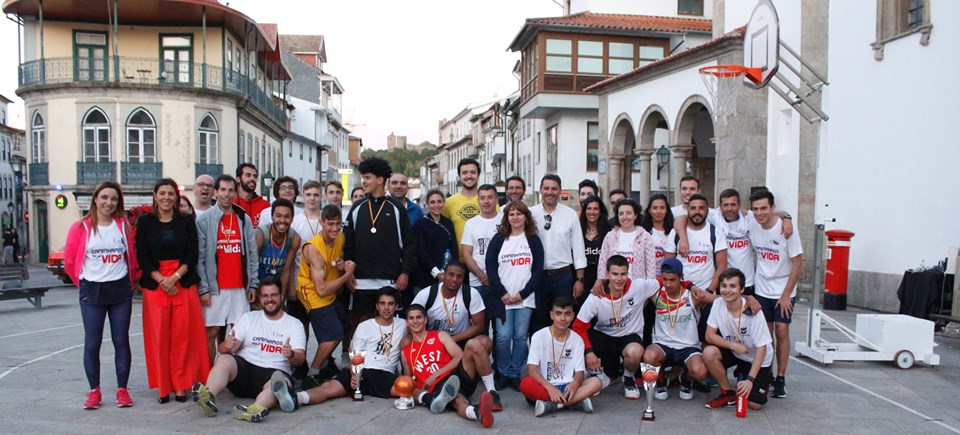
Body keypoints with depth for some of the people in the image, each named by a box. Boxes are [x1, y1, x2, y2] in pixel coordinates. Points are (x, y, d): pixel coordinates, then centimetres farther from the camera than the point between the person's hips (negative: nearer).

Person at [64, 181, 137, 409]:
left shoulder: (123, 225, 3)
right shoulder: (80, 227, -4)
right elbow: (69, 262, 1)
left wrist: (127, 283, 9)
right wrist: (84, 284, 8)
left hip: (121, 290, 1)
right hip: (92, 291, -1)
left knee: (121, 341, 4)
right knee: (92, 342, 1)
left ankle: (122, 389, 13)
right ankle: (94, 391, 14)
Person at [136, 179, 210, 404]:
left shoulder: (187, 221, 8)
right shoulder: (145, 222, 7)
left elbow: (193, 255, 2)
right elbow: (142, 257, 1)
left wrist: (175, 277, -12)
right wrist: (162, 280, -11)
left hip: (184, 283, 0)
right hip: (154, 284, 0)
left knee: (183, 336, -1)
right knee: (158, 336, 0)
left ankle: (180, 385, 7)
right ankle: (162, 386, 10)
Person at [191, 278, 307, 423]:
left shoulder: (294, 324, 11)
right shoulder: (248, 317, 17)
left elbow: (299, 359, -1)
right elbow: (224, 349, 7)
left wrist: (291, 355, -27)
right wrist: (227, 346, -19)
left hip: (274, 372, -2)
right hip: (244, 367, 2)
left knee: (282, 382, -35)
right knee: (224, 360, -27)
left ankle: (255, 409, -59)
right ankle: (208, 397, -49)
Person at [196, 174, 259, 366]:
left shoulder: (244, 219, 10)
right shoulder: (204, 220, 0)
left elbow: (252, 254, 10)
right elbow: (199, 257, -4)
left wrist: (253, 284, 4)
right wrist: (203, 288, -10)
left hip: (240, 287, 3)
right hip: (214, 288, -3)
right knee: (211, 332, 1)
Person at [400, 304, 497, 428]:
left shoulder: (440, 336, 14)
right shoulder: (405, 352, 19)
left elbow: (460, 357, 1)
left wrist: (436, 375, -8)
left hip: (458, 375, 2)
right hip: (437, 388, -1)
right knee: (459, 402, -39)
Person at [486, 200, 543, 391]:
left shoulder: (534, 240, 7)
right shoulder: (498, 239, 7)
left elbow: (538, 270, 1)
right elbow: (490, 267, 0)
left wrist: (523, 293, -8)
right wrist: (502, 293, -8)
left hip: (525, 297, 1)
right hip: (502, 297, 0)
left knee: (520, 337, 1)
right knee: (503, 337, -5)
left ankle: (515, 374, 13)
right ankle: (504, 373, 10)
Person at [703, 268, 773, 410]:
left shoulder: (753, 312, -27)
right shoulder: (718, 304, -17)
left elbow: (761, 348, -22)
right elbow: (709, 336, -13)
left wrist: (750, 380, -28)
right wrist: (734, 346, -28)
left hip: (756, 358, -3)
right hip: (733, 352, 3)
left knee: (755, 404, -14)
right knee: (709, 353, -28)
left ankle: (744, 375, 18)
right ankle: (728, 393, -5)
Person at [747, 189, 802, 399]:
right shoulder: (751, 225, -6)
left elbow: (797, 264, -11)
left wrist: (786, 294, -12)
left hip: (784, 291, -3)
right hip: (761, 289, 3)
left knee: (781, 331, -4)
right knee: (766, 333, 5)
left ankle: (780, 379, 6)